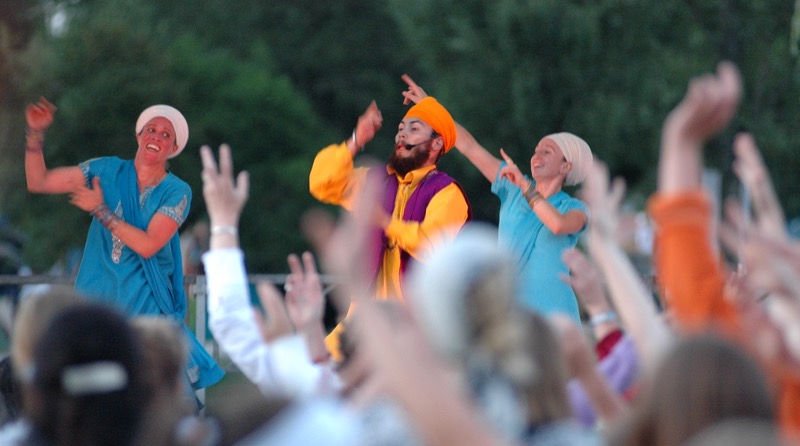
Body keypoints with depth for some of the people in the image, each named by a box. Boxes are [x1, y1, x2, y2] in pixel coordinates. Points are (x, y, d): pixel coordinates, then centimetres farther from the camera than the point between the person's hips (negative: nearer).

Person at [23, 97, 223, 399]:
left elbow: (148, 245, -15)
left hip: (144, 306, -2)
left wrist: (101, 210, -12)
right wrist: (35, 133, -6)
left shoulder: (177, 192, -2)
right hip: (96, 297, 2)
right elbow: (37, 182, 6)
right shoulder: (109, 171, 5)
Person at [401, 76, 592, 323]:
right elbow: (470, 147, 9)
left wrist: (525, 185, -19)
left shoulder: (575, 209, 1)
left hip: (551, 315, -3)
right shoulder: (513, 190, 10)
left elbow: (557, 225, -24)